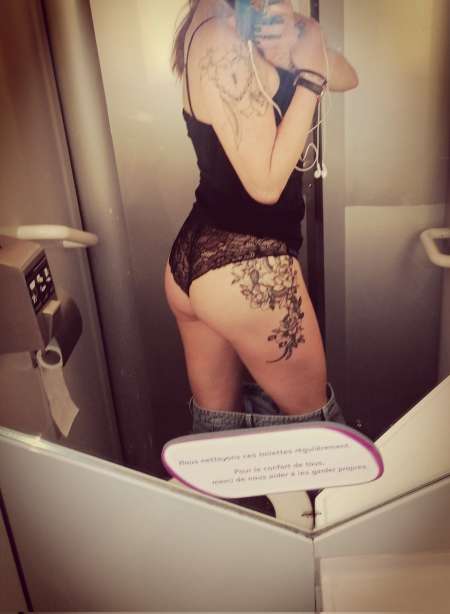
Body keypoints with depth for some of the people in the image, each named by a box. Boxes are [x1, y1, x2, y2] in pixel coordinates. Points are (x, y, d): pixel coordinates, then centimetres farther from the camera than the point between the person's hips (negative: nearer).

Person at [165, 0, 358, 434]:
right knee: (309, 420, 15)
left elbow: (346, 79, 9)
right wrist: (310, 73, -15)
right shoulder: (225, 39, -18)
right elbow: (266, 183, -19)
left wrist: (297, 45, -12)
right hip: (249, 269, -8)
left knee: (214, 425, 21)